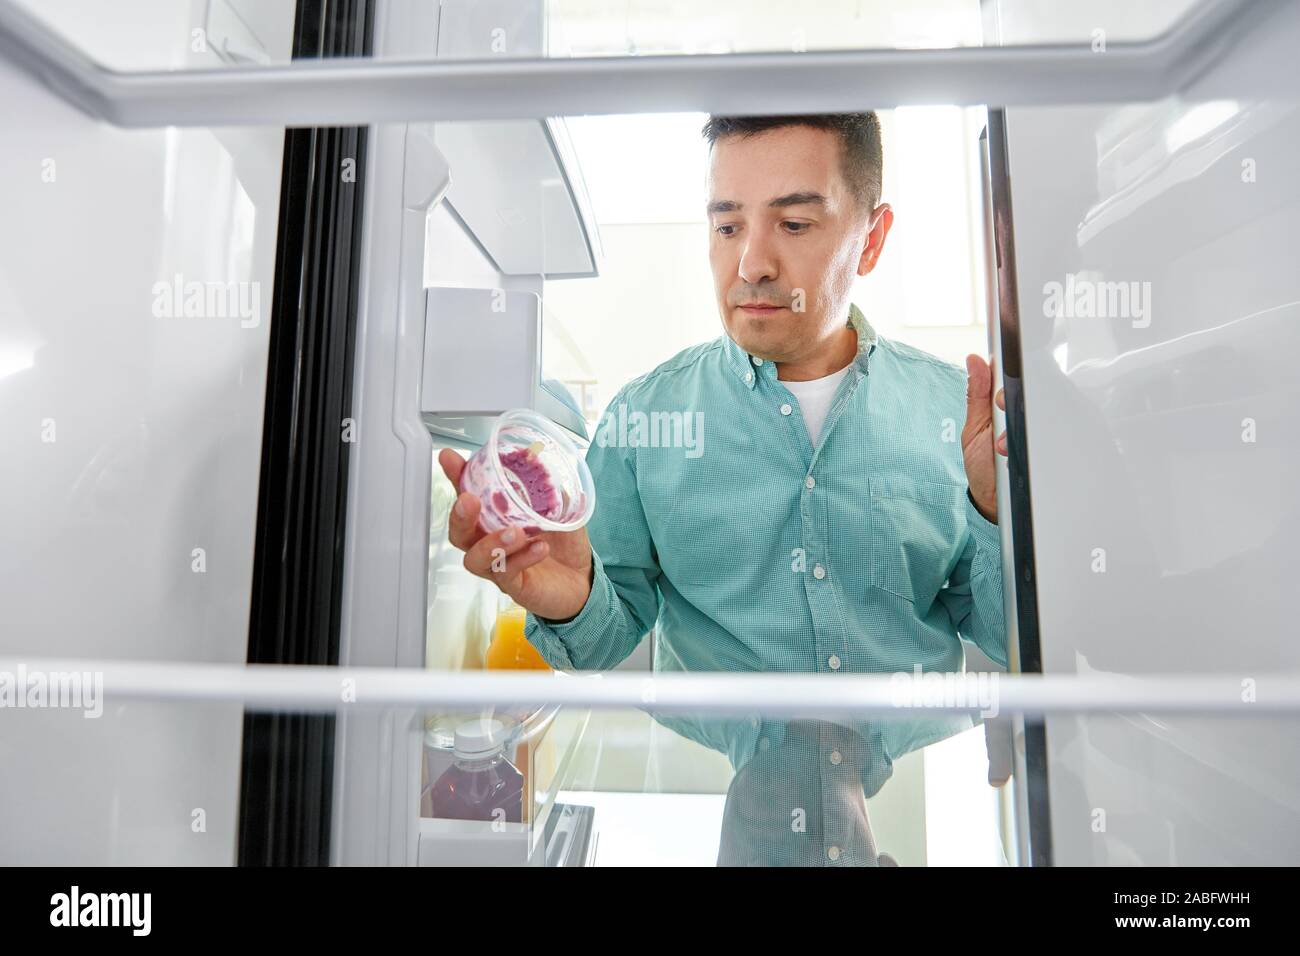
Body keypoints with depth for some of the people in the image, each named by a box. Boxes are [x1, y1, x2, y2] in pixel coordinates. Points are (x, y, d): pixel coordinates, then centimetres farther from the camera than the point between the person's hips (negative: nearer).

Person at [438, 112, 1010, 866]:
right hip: (725, 773, -1)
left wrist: (1004, 516, -12)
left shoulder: (952, 407, 2)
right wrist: (576, 604, -18)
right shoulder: (642, 415, 0)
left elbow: (1006, 641, 6)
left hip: (928, 755, 2)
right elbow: (613, 639, 4)